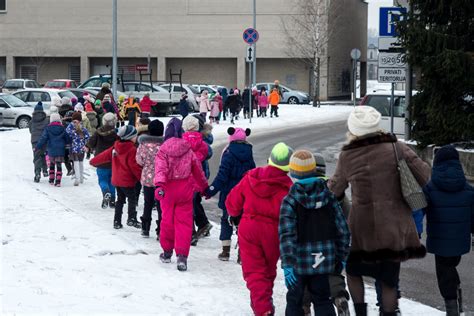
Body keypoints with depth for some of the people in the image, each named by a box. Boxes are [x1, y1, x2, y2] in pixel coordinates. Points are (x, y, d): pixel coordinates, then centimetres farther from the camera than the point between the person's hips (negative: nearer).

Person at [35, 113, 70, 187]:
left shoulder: (48, 128, -6)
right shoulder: (62, 128, -2)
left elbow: (43, 139, -9)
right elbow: (68, 139, 4)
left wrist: (37, 147, -1)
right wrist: (64, 144, 25)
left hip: (51, 150, 0)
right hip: (60, 151, 0)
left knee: (52, 164, 17)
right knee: (59, 165, 2)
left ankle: (51, 180, 22)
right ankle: (58, 181, -6)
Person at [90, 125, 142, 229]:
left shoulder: (115, 148, 4)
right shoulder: (132, 150, -18)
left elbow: (105, 155, 14)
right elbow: (135, 166, -19)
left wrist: (93, 161, 29)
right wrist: (141, 177, -10)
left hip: (116, 180, 7)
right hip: (127, 181, -7)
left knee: (120, 200, 16)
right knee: (132, 199, 1)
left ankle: (117, 221, 16)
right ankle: (132, 219, -8)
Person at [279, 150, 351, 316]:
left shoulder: (290, 201, -12)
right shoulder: (329, 197, -1)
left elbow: (286, 235, -19)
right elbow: (343, 230, 2)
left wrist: (287, 264, -20)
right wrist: (341, 257, 12)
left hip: (299, 260, -3)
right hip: (323, 259, 3)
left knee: (294, 300, 11)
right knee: (322, 300, 13)